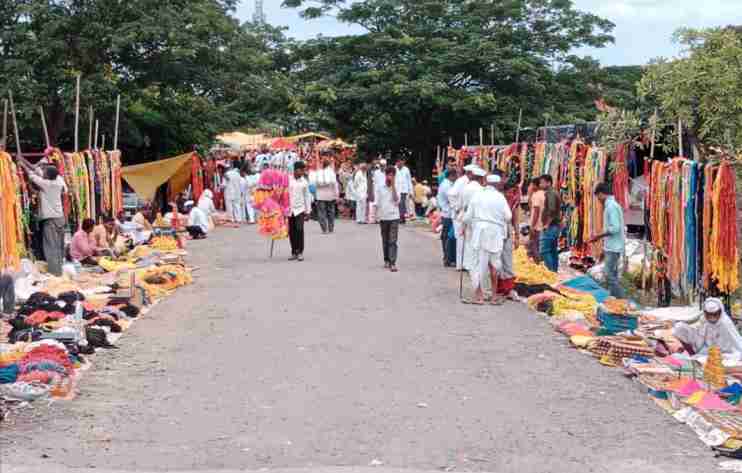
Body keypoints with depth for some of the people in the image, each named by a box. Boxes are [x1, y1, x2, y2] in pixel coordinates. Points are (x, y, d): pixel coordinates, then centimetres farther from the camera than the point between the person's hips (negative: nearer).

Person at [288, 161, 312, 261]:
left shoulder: (304, 182, 3)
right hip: (289, 209, 1)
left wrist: (308, 211, 5)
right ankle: (294, 252, 14)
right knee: (291, 231, 4)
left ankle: (300, 252, -4)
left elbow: (307, 197, 7)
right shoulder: (288, 180, 0)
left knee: (299, 229, -13)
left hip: (300, 209, -1)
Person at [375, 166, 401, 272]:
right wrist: (376, 215, -1)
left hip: (394, 217, -2)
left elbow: (397, 200, -13)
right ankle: (386, 260, 25)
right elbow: (376, 203, 6)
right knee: (385, 240, 12)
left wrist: (393, 186, -14)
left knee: (393, 241, -9)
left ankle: (392, 263, -13)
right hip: (383, 217, 2)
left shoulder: (396, 188, 2)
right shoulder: (379, 188, 4)